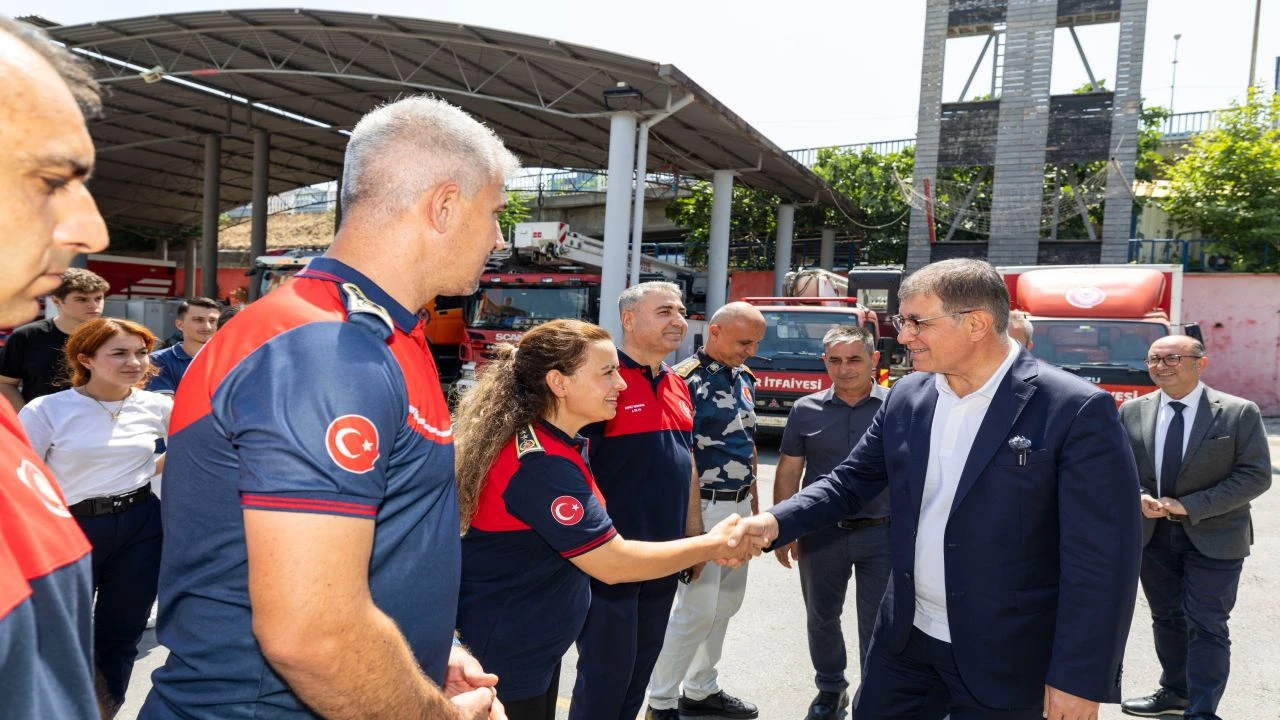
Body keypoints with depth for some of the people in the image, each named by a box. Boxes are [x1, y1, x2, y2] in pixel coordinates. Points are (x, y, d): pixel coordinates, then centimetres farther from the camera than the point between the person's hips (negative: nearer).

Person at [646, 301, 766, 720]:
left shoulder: (744, 379, 10)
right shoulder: (686, 379, -15)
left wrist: (753, 502, 18)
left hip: (739, 505, 8)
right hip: (704, 506, -8)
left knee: (727, 602, 15)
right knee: (697, 608, -4)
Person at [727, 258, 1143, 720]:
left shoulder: (1076, 410, -17)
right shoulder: (907, 397, 1)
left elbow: (1101, 558, -16)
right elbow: (851, 482, 8)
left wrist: (1080, 678, -16)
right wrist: (776, 522, -8)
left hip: (1003, 660, -5)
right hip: (905, 638, 5)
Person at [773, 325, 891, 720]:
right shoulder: (805, 410, -1)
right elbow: (788, 474, 4)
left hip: (882, 534, -2)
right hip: (821, 534, 3)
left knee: (878, 625, 7)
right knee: (821, 618, 18)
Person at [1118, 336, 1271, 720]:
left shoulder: (1239, 412, -9)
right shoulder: (1133, 410, 1)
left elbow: (1256, 474, -12)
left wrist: (1189, 506, -19)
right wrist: (1139, 498, -15)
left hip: (1214, 537, -4)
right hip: (1152, 534, 4)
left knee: (1205, 625, 0)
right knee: (1166, 617, 17)